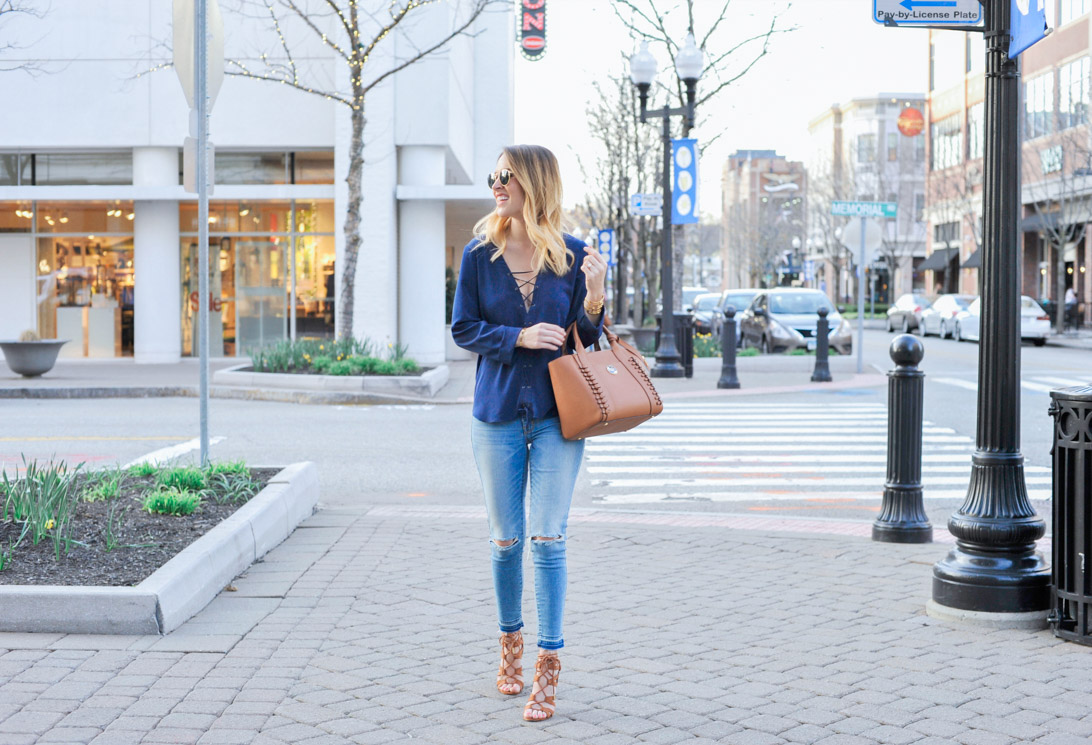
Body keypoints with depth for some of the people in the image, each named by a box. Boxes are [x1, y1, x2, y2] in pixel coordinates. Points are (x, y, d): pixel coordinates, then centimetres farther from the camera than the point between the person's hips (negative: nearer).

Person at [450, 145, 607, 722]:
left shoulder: (572, 255, -1)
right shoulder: (479, 254, 1)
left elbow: (587, 339, 5)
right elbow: (464, 328, 1)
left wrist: (594, 297, -16)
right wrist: (519, 337, -14)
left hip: (557, 414, -1)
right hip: (498, 413, 1)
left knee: (547, 539, -5)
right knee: (506, 539, 9)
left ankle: (548, 665, 2)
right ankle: (510, 643, 30)